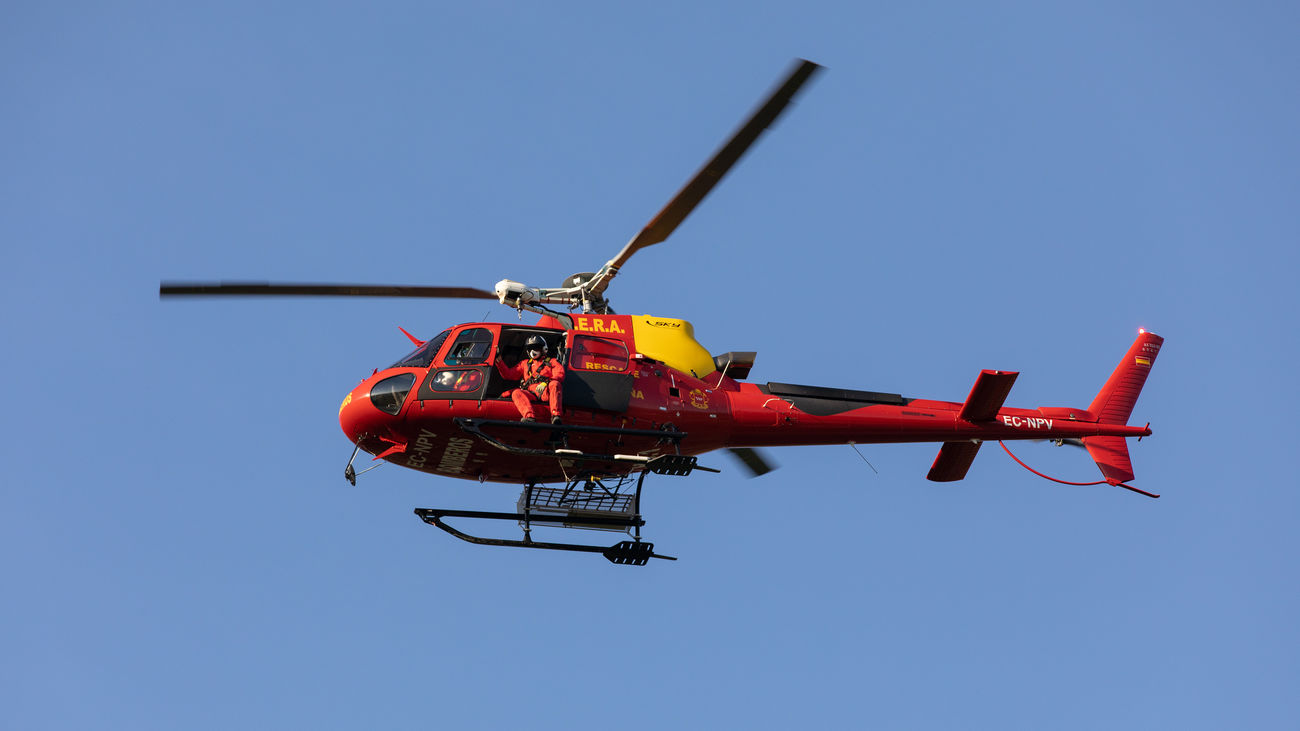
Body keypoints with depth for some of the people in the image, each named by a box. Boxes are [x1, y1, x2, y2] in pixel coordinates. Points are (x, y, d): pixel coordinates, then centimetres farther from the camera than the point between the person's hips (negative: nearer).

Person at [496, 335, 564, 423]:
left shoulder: (551, 362, 23)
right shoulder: (525, 363, 34)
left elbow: (560, 374, 3)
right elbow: (508, 374, 29)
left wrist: (545, 383, -15)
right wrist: (499, 361, 16)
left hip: (546, 392, -2)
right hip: (530, 392, 2)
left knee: (555, 384, -35)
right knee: (516, 393, -29)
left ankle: (555, 415, -50)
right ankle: (530, 416, -54)